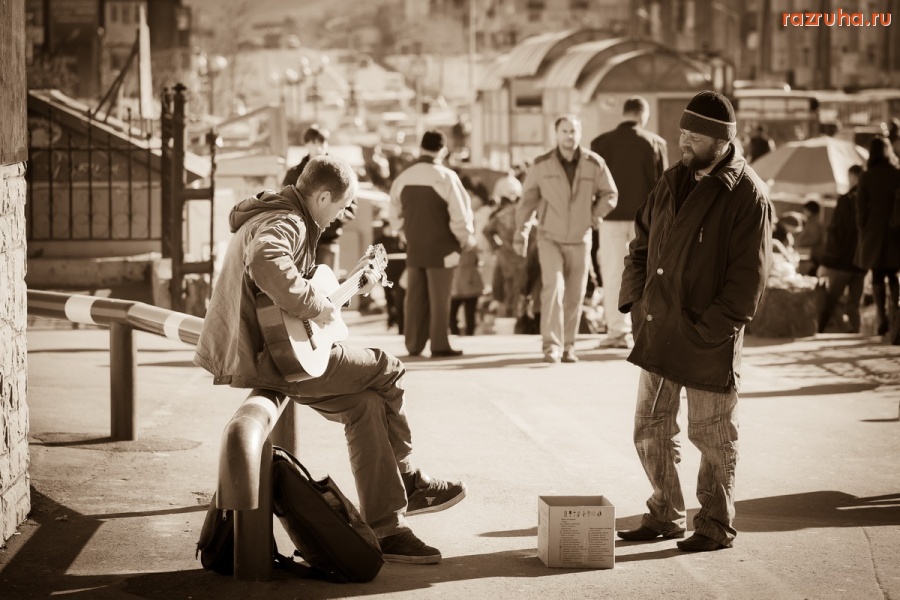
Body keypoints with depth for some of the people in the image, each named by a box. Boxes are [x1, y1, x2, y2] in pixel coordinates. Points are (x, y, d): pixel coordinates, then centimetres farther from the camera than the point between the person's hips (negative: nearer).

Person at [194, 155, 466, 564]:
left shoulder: (287, 219, 19)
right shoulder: (283, 223, -16)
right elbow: (265, 263, -40)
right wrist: (316, 306, -30)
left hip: (262, 351, 10)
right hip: (264, 357, -10)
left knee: (367, 405, 4)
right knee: (386, 370, -1)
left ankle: (387, 528, 3)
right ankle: (408, 483, 15)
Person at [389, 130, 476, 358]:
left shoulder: (403, 177, 3)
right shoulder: (445, 177, -14)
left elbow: (396, 215, 10)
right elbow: (460, 214, -13)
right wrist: (466, 239, 2)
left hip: (414, 248, 5)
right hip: (440, 248, -5)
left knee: (415, 296, 10)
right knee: (439, 298, -1)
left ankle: (414, 345, 13)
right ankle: (439, 346, 0)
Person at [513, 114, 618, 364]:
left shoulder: (594, 164, -5)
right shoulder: (541, 165, -7)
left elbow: (610, 194, 8)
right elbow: (527, 200, 1)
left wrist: (593, 216, -3)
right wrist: (520, 233, 0)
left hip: (580, 240, 2)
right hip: (550, 238, -2)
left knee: (574, 296, 5)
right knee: (553, 287, -18)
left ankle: (567, 347, 17)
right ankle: (551, 346, -20)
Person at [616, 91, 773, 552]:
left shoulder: (747, 195, -12)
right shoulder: (672, 182, 10)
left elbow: (748, 276, -14)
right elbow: (642, 243, 18)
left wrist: (709, 330, -17)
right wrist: (633, 298, 5)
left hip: (709, 342, -7)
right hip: (658, 333, 7)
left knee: (712, 436, 4)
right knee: (651, 430, 13)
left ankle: (715, 526, 17)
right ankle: (665, 516, 27)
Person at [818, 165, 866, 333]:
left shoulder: (846, 200, -10)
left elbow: (833, 232, -11)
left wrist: (826, 262, -10)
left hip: (841, 262, -4)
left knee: (828, 305, 2)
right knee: (853, 307, 9)